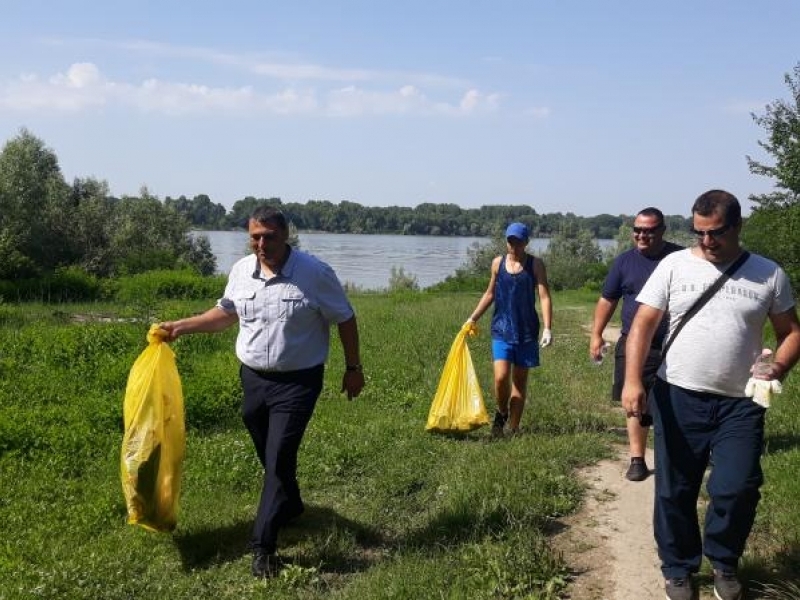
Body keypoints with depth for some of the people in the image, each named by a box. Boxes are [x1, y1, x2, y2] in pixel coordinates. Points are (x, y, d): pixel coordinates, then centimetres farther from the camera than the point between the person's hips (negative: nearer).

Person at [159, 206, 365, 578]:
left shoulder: (315, 273, -14)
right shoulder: (241, 271, -1)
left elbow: (345, 320, -4)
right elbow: (227, 313, 17)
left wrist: (353, 369, -1)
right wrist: (181, 327, 11)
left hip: (297, 382, -5)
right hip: (253, 378, 5)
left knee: (280, 459, -10)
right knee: (269, 455, 19)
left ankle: (263, 545, -3)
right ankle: (290, 506, 45)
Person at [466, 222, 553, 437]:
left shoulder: (535, 265, -2)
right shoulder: (498, 263, 6)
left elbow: (544, 297, -7)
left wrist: (547, 328, -18)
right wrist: (473, 318, 12)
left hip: (526, 331, -1)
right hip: (501, 329, 1)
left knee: (519, 380, 6)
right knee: (501, 377, -12)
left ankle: (513, 428, 17)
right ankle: (502, 413, 17)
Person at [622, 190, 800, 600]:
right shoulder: (674, 266, 0)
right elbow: (642, 325, -4)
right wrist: (632, 380, -17)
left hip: (741, 404, 0)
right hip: (678, 398, 0)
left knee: (737, 489, -8)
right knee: (674, 492, 8)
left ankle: (723, 561, 21)